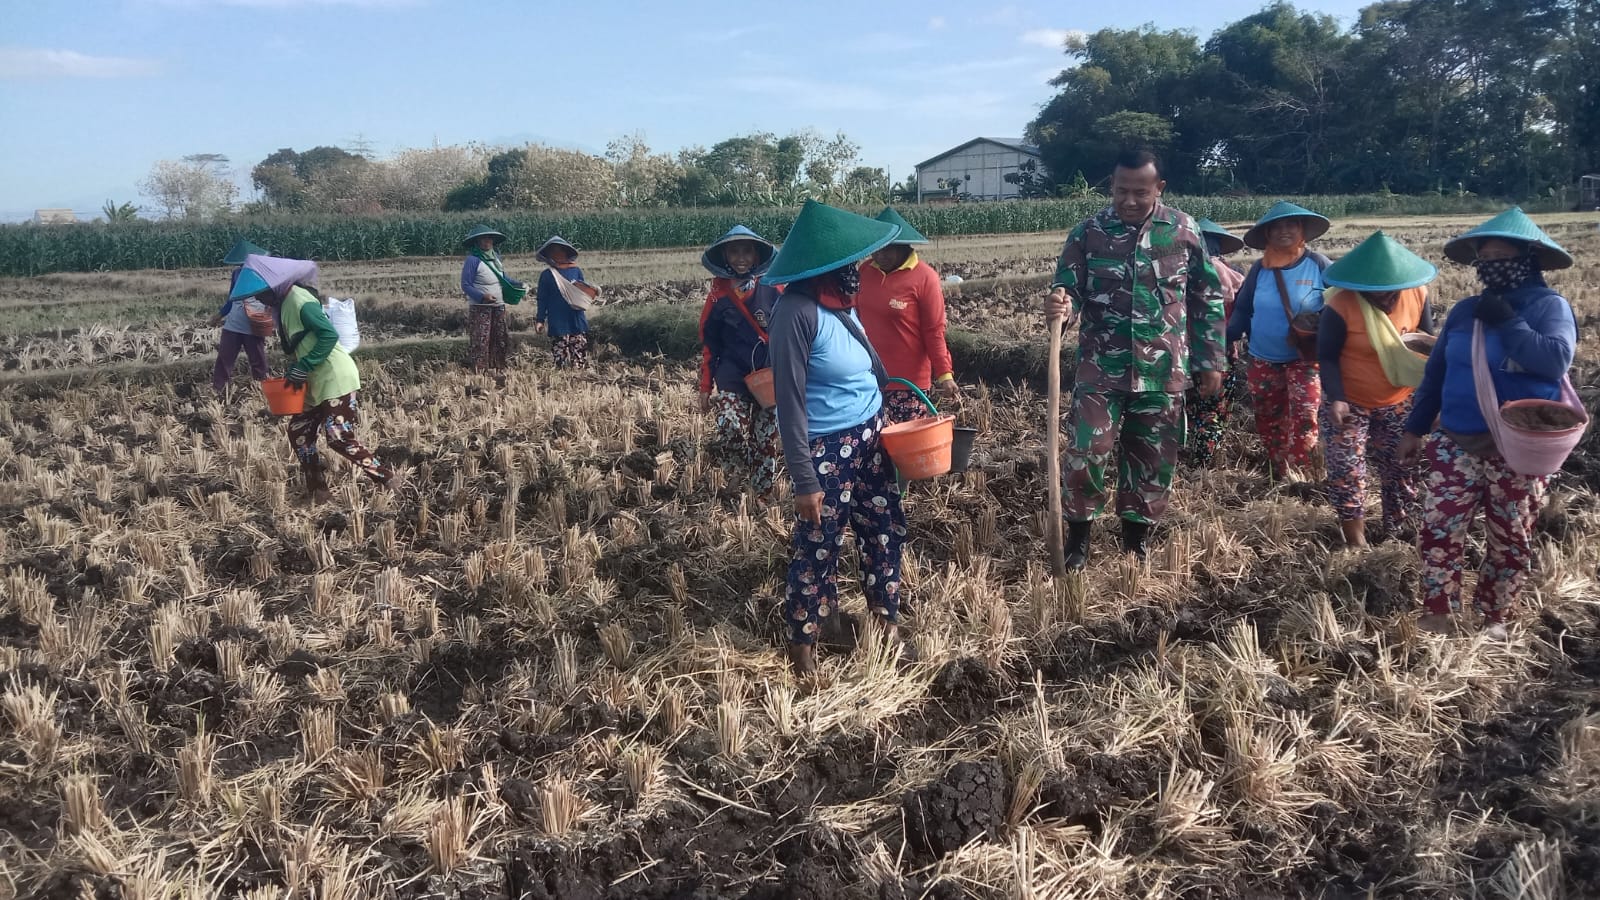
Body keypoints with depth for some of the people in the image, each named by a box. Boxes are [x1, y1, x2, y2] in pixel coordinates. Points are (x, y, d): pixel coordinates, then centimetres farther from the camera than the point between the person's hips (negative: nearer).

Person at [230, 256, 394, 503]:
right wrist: (293, 372, 8)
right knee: (299, 431, 9)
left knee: (340, 439, -13)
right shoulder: (283, 303, 13)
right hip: (315, 383, 10)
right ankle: (318, 491, 15)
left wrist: (302, 369, -21)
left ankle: (388, 480, -5)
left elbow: (329, 335, -23)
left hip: (335, 379, -10)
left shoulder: (299, 300, -16)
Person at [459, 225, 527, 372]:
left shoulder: (495, 257, 9)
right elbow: (466, 286, -15)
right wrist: (482, 297, -27)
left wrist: (520, 285, 9)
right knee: (480, 342, -10)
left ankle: (497, 369, 22)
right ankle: (478, 371, -6)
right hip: (480, 309, -8)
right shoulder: (473, 260, -14)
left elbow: (503, 279, 22)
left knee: (498, 340, 13)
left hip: (499, 307, 8)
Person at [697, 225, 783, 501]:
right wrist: (706, 386, 4)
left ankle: (763, 499, 18)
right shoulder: (719, 296, 0)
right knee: (730, 432, -19)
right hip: (732, 380, 0)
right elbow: (709, 343, 5)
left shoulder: (771, 290, -1)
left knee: (765, 442, 4)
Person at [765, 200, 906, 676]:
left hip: (870, 437, 8)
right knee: (818, 547, 6)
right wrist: (804, 480, -20)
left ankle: (887, 616, 38)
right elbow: (790, 403, -21)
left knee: (887, 528, 18)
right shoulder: (797, 310, -22)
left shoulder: (840, 300, 2)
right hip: (827, 449, -8)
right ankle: (803, 639, 25)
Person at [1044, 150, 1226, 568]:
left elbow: (1207, 299, 6)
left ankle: (1137, 538, 26)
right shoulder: (1088, 232, -2)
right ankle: (1078, 535, 12)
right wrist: (1060, 306, -25)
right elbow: (1070, 291, 0)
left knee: (1153, 459, 9)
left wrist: (1212, 361, 5)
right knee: (1086, 452, -7)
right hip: (1101, 368, -1)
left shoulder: (1184, 231, 0)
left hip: (1163, 371, 1)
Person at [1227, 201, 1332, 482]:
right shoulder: (1259, 269, 2)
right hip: (1263, 362, 4)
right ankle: (1278, 477, 27)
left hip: (1305, 360, -4)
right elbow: (1242, 311, 7)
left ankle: (1298, 477, -5)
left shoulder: (1318, 264, -7)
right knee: (1268, 422, 12)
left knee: (1304, 418, -14)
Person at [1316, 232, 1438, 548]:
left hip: (1399, 402, 4)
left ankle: (1397, 532, 28)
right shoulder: (1341, 305, -23)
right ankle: (1356, 540, 6)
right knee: (1346, 470, -6)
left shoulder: (1417, 295, -10)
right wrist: (1336, 399, -27)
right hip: (1349, 403, -4)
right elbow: (1327, 356, -16)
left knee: (1403, 466, 12)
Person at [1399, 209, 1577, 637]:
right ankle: (1437, 618, 8)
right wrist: (1415, 428, 14)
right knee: (1438, 533, -2)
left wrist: (1507, 322, -20)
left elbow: (1556, 360, -26)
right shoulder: (1464, 310, 8)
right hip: (1456, 446, 4)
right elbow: (1435, 372, 15)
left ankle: (1494, 620, 23)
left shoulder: (1549, 306, -6)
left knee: (1510, 542, 9)